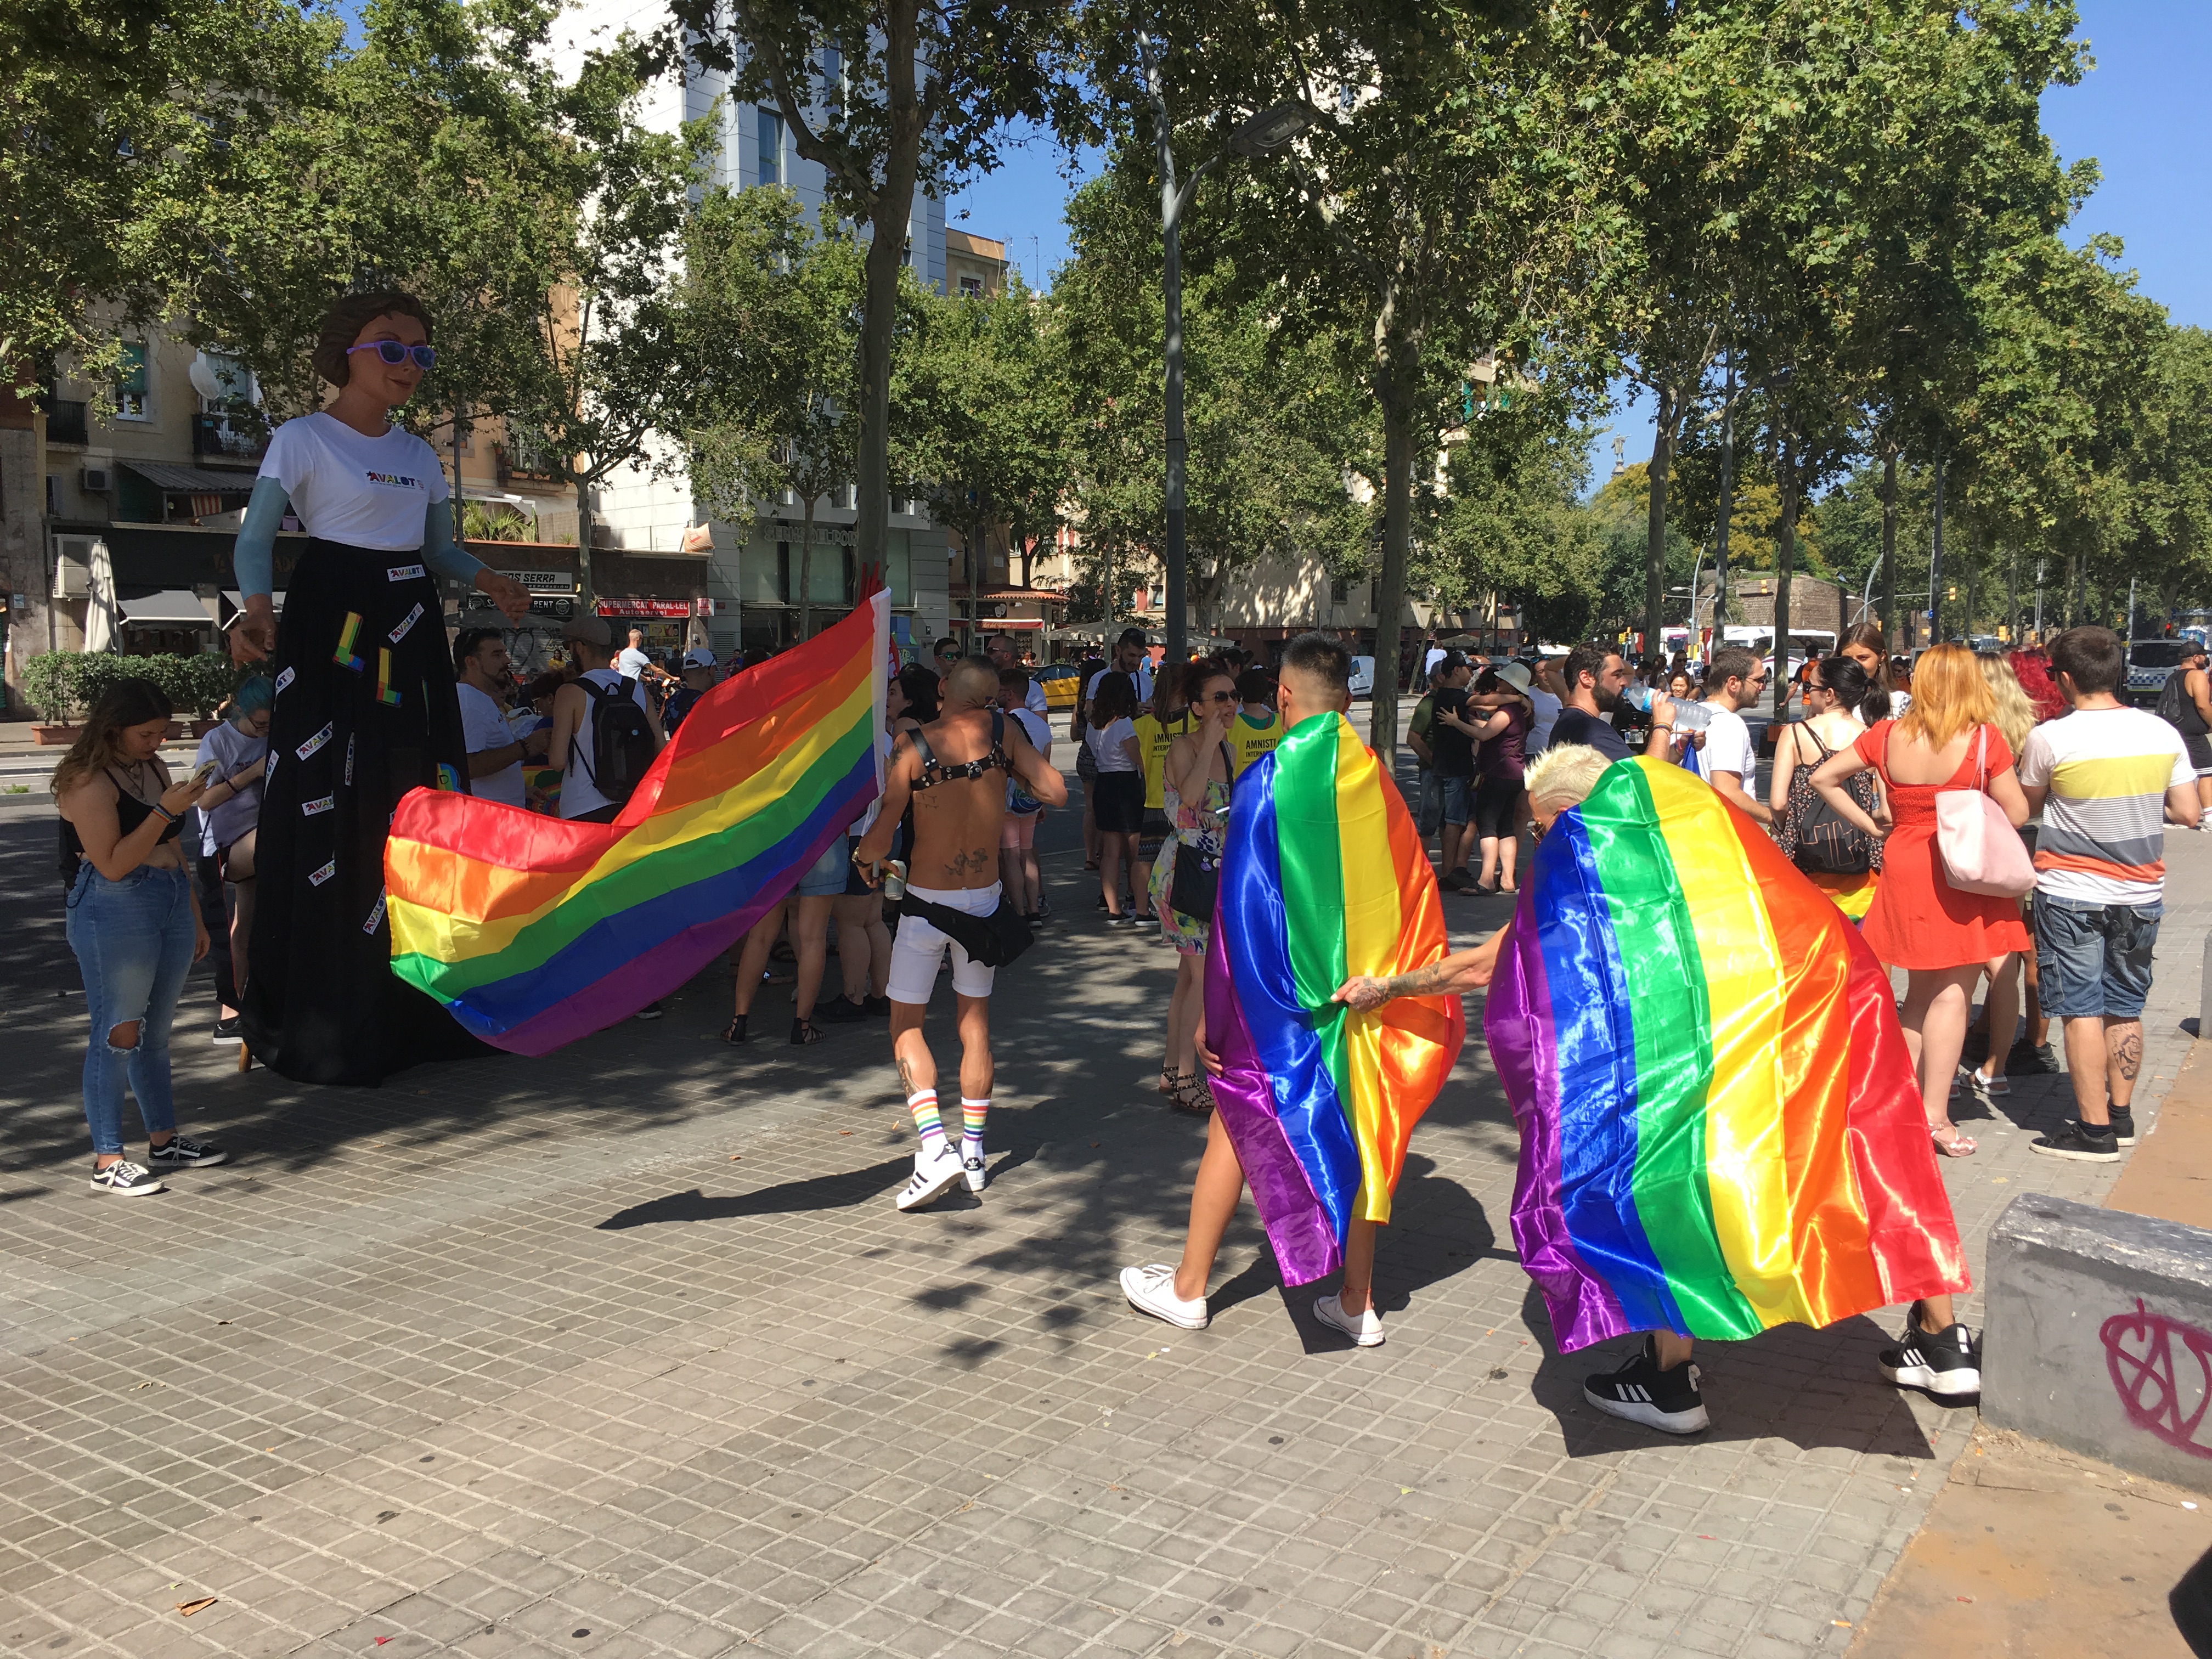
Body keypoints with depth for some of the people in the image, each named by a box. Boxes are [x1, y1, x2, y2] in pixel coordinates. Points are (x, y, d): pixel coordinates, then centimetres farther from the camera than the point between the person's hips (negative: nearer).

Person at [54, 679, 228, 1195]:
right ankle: (107, 1161, 2)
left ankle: (163, 1140, 24)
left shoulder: (153, 767, 14)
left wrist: (195, 916, 22)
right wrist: (164, 810, -21)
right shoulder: (88, 781, -11)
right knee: (117, 1035, -5)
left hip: (171, 906, 8)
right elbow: (113, 863, -18)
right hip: (114, 915, -8)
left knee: (156, 1031, 15)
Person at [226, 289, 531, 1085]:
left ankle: (416, 1009, 14)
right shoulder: (305, 440, -2)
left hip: (410, 633, 6)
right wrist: (258, 606, -25)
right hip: (334, 629, -6)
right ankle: (323, 1025, -1)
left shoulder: (418, 453, 16)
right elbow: (256, 539, -7)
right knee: (331, 812, -9)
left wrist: (487, 580, 0)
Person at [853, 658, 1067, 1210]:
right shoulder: (1002, 729, -7)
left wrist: (866, 859, 7)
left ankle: (935, 1149, -9)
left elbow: (879, 837, -15)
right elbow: (1056, 793, -6)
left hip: (926, 902, -3)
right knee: (976, 1024, 16)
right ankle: (974, 1154, 20)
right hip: (984, 899, 3)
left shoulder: (913, 745, -14)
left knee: (906, 1025, 7)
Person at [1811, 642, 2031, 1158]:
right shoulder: (1984, 740, -13)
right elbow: (2016, 814, -10)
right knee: (1952, 993, 2)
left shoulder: (1888, 735, -2)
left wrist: (1869, 824, 6)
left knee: (1920, 990, 17)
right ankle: (1934, 1115, 1)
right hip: (1962, 874, -4)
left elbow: (1823, 777, 3)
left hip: (1903, 869, 4)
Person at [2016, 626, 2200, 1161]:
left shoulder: (2050, 738, -14)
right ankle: (2122, 1115, 25)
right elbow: (2189, 813, 3)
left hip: (2071, 893, -5)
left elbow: (2029, 804, 1)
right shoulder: (2162, 732, -1)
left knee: (2082, 1009, 0)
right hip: (2142, 892, 5)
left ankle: (2094, 1129, 3)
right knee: (2125, 1006, 16)